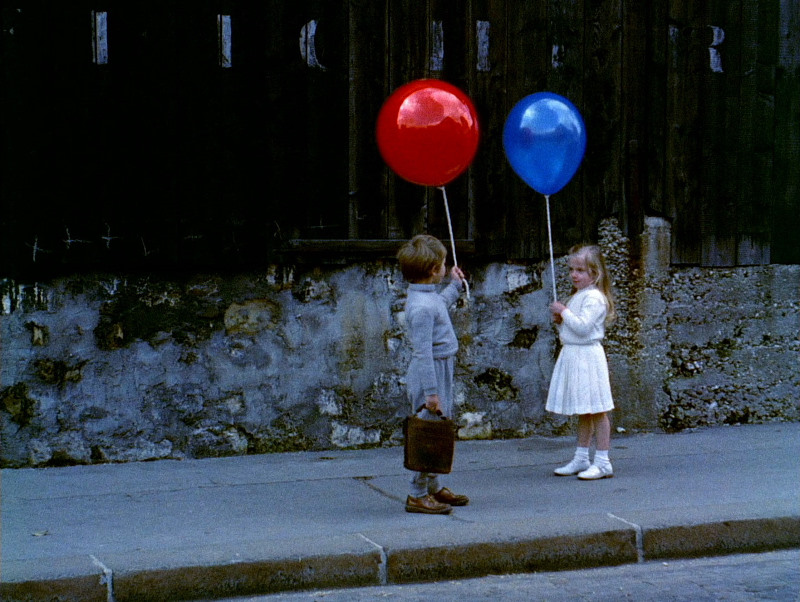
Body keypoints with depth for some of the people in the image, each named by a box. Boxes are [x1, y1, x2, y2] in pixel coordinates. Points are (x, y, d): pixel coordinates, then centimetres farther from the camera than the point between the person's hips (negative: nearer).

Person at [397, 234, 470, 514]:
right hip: (431, 373, -11)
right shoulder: (421, 307, -24)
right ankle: (417, 495, 2)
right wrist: (430, 392, -25)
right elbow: (423, 352, -25)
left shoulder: (430, 297, 8)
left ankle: (434, 488, 29)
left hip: (441, 369, 11)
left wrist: (455, 286, 44)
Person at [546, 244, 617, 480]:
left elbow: (582, 327, -24)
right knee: (583, 413, 15)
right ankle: (581, 459, 21)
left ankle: (602, 462, -3)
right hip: (572, 356, 10)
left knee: (597, 411, -5)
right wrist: (560, 321, 5)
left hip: (588, 356, -10)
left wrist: (564, 312, -15)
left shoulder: (594, 298, -13)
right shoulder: (576, 297, 18)